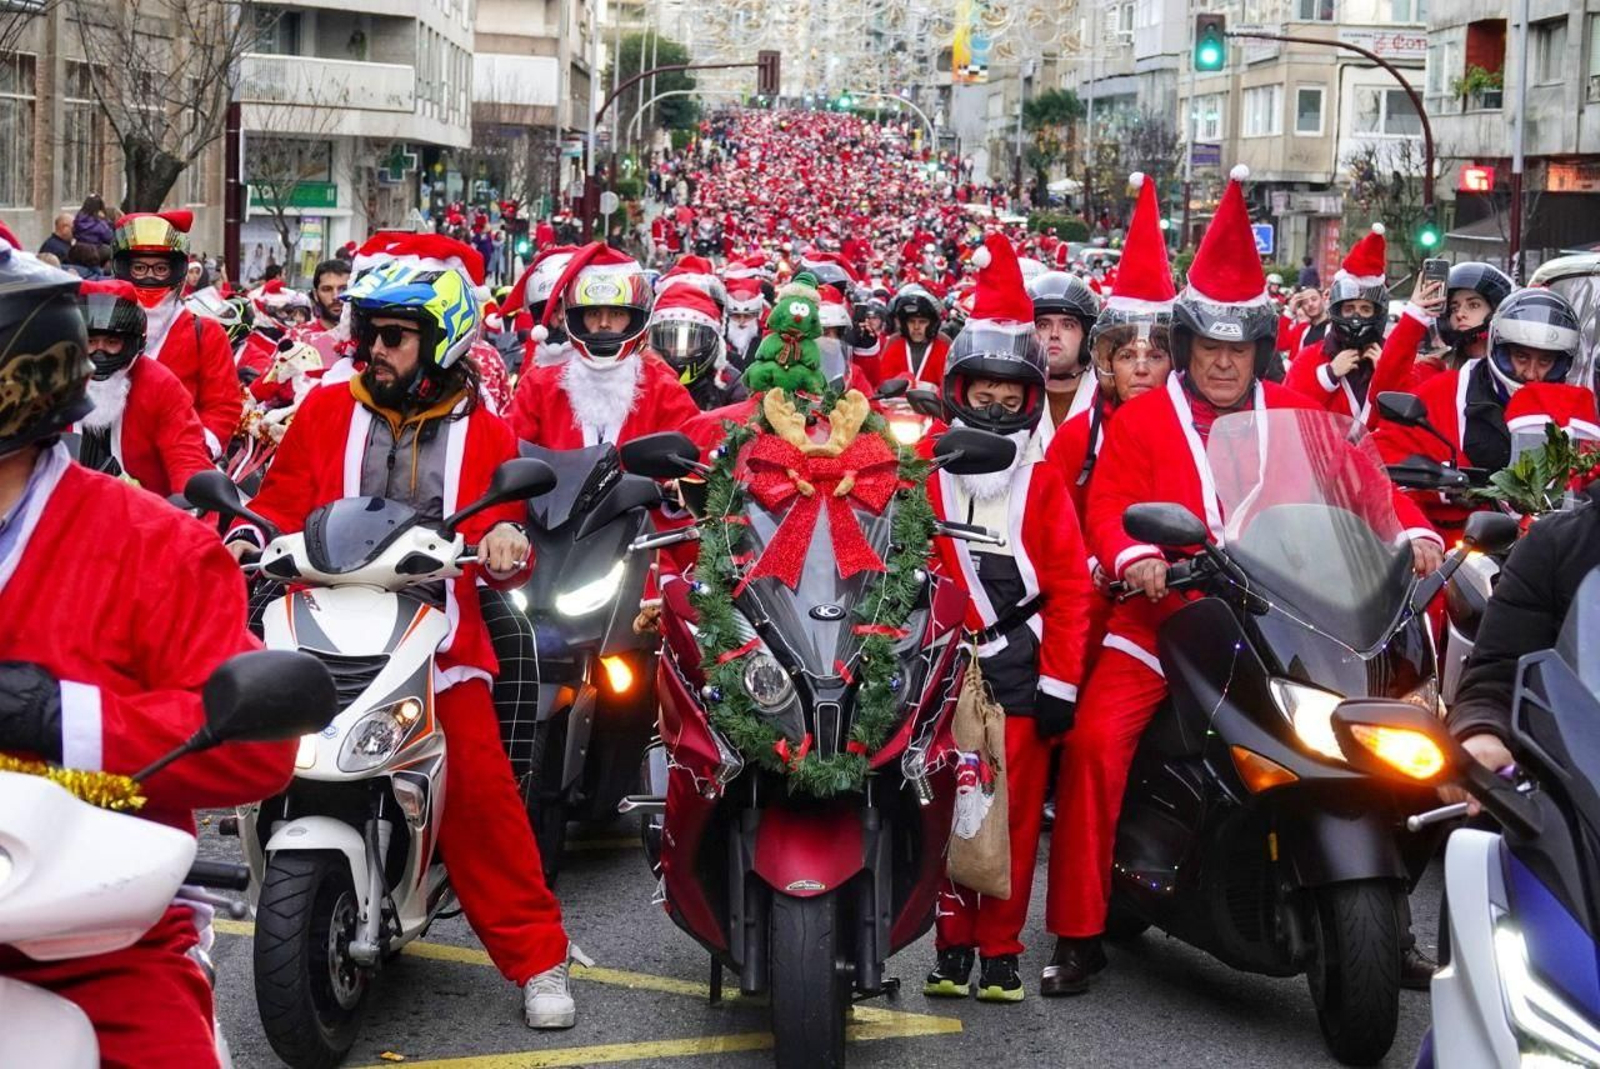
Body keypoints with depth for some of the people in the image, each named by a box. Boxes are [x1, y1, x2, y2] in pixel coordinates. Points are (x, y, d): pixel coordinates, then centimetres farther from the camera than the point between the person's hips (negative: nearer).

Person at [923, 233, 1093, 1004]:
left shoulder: (1044, 485, 5)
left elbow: (1071, 587, 1)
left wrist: (1061, 682, -5)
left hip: (1021, 673, 0)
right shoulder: (929, 479, 7)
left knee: (1015, 814, 1)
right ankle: (952, 944, 9)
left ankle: (1001, 949, 11)